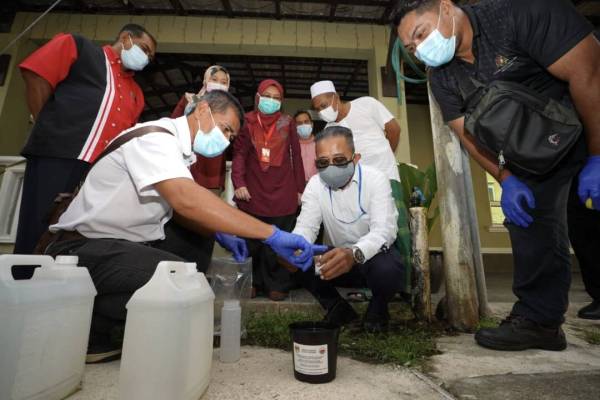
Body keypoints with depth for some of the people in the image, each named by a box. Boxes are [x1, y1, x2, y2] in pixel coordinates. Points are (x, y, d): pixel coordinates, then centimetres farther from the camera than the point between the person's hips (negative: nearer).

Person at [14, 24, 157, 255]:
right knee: (36, 242, -4)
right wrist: (52, 130, -2)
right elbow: (35, 77, 2)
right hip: (57, 158, -5)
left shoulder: (136, 93, 25)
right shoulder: (79, 47, 13)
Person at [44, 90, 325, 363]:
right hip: (84, 247, -9)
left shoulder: (179, 148, 8)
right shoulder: (155, 136, -20)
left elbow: (177, 207, 12)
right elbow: (186, 200, -38)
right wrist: (272, 235, -39)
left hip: (130, 240, 10)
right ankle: (90, 327, -3)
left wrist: (221, 234, -4)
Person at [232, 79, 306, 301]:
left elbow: (296, 157, 9)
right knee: (252, 242, 6)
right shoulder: (247, 122, 8)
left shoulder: (287, 123, 9)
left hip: (282, 193, 0)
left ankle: (277, 285, 14)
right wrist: (239, 183, -12)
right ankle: (253, 283, 21)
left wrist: (300, 189, 6)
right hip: (253, 193, 1)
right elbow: (239, 153, 1)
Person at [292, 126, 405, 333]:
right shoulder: (315, 184, -8)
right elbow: (305, 226, -17)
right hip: (340, 259, 3)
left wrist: (354, 254, -53)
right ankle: (338, 309, 6)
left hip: (374, 254, -3)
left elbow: (384, 230, -32)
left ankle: (378, 309, 2)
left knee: (386, 270, -36)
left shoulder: (375, 179, -19)